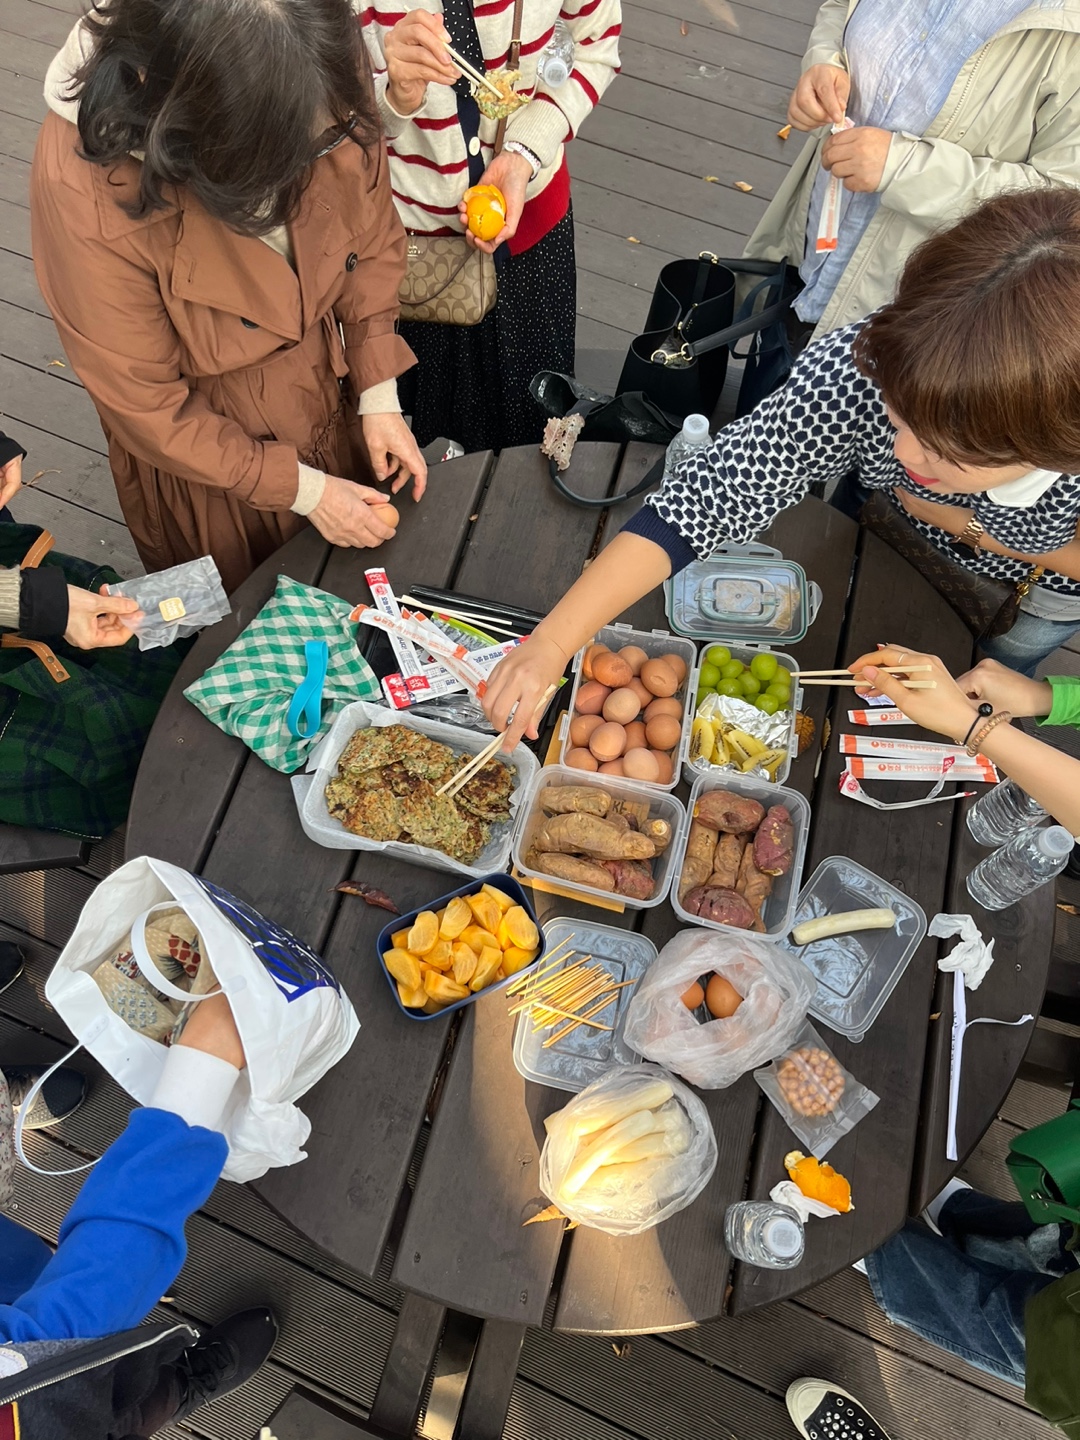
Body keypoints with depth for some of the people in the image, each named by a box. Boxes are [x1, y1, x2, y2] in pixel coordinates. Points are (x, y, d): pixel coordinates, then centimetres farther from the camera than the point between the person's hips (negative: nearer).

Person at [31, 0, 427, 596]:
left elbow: (373, 238, -6)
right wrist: (302, 489, -20)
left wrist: (379, 397, -11)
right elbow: (147, 407, -23)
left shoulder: (329, 88, -23)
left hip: (335, 404, 4)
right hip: (204, 464, -3)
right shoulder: (81, 188, -33)